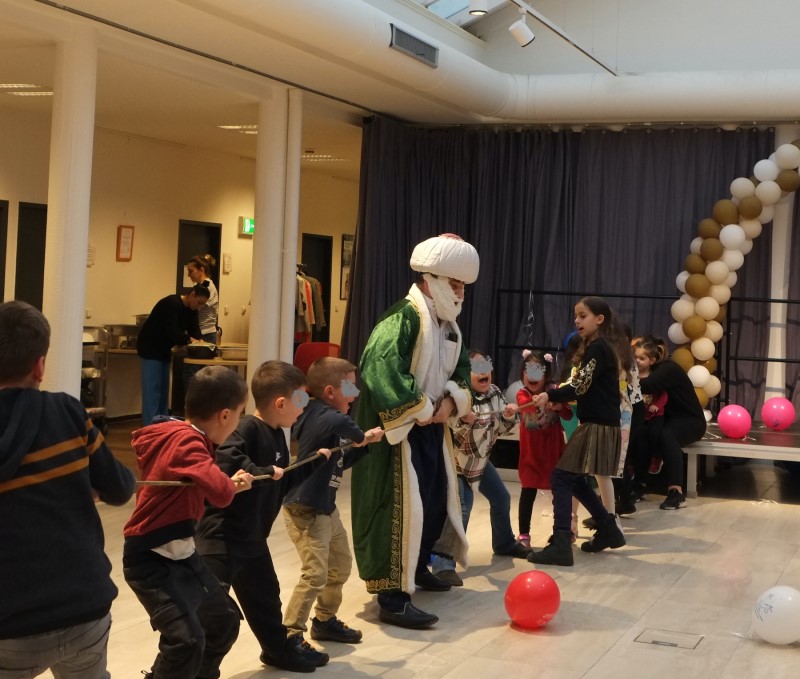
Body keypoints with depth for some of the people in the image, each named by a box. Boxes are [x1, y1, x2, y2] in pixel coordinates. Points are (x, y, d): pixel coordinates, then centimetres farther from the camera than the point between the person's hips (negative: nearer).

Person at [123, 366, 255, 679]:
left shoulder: (186, 436, 4)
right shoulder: (185, 441, -26)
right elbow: (219, 492, -38)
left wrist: (231, 484, -1)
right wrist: (232, 485, -17)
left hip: (181, 553, 10)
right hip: (151, 560, -10)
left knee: (224, 617, 19)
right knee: (186, 638, -21)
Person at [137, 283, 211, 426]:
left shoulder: (191, 310, 5)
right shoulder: (171, 304, -23)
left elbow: (194, 329, 0)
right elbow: (171, 331, -31)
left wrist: (199, 341, -19)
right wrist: (189, 339, -30)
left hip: (164, 350, 9)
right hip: (150, 349, -9)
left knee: (163, 390, 10)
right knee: (152, 390, -11)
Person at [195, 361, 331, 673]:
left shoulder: (276, 434, 7)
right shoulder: (248, 428, -21)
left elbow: (284, 480, 20)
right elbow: (225, 459, -38)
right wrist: (262, 472, -34)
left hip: (252, 537, 10)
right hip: (222, 536, -10)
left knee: (264, 595, 27)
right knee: (208, 609, -9)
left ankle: (280, 648, 47)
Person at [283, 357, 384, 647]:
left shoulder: (325, 417, 11)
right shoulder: (321, 415, -19)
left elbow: (340, 462, 20)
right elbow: (342, 423, -45)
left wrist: (364, 442, 9)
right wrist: (359, 436, -24)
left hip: (326, 508, 11)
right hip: (306, 510, -11)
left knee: (341, 566, 21)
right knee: (315, 574, -12)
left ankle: (325, 621, 35)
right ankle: (290, 634, -4)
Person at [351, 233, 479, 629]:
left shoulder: (448, 324, 9)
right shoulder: (403, 318, -20)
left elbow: (462, 368, 19)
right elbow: (382, 371, -33)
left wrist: (452, 400, -3)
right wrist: (421, 410, -24)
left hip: (433, 427, 10)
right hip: (400, 430, -10)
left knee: (438, 498, 20)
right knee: (401, 507, -10)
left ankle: (417, 567, 42)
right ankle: (393, 598, -5)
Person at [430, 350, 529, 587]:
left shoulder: (495, 392, -6)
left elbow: (501, 428, 4)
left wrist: (509, 416, -17)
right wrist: (464, 420, -48)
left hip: (479, 459, 8)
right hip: (455, 461, -8)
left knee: (501, 498, 20)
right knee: (459, 507, -25)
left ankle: (505, 543, 45)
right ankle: (443, 565, -26)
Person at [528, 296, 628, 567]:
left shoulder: (597, 347, -12)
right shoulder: (600, 347, 18)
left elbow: (580, 386, -21)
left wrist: (550, 396, -25)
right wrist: (558, 397, 9)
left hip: (597, 426, -10)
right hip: (599, 424, 10)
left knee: (561, 479, -12)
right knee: (575, 481, 17)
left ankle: (560, 546, -16)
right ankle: (609, 531, 25)